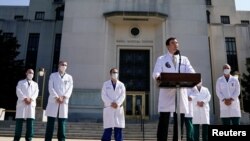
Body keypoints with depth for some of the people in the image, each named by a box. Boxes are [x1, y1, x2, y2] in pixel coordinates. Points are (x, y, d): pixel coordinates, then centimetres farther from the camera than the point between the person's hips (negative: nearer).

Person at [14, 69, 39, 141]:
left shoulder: (35, 84, 24)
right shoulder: (20, 82, 18)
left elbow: (36, 93, 7)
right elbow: (18, 91, 1)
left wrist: (31, 99, -13)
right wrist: (25, 98, -15)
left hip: (31, 104, 1)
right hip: (21, 103, -1)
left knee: (30, 121, -5)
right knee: (19, 121, -6)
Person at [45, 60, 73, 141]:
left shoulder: (69, 77, 16)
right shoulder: (53, 75, 12)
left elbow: (70, 89, 4)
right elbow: (50, 88, 0)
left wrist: (64, 97, -13)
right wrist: (57, 97, -14)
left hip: (64, 102, 1)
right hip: (53, 101, -1)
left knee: (62, 124, 1)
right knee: (50, 123, -3)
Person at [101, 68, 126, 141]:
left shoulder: (121, 84, 12)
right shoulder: (105, 84, 9)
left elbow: (123, 96, 1)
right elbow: (104, 96, -1)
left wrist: (116, 103, -15)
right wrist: (111, 103, -13)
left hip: (119, 108, 1)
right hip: (108, 108, -1)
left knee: (118, 128, 0)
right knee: (108, 128, -3)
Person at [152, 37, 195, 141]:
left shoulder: (184, 59, 18)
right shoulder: (161, 59, 11)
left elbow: (191, 72, 2)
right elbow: (156, 73, -4)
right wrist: (158, 77, -29)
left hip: (181, 93, 3)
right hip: (167, 93, -3)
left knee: (179, 122, 5)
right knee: (164, 121, -5)